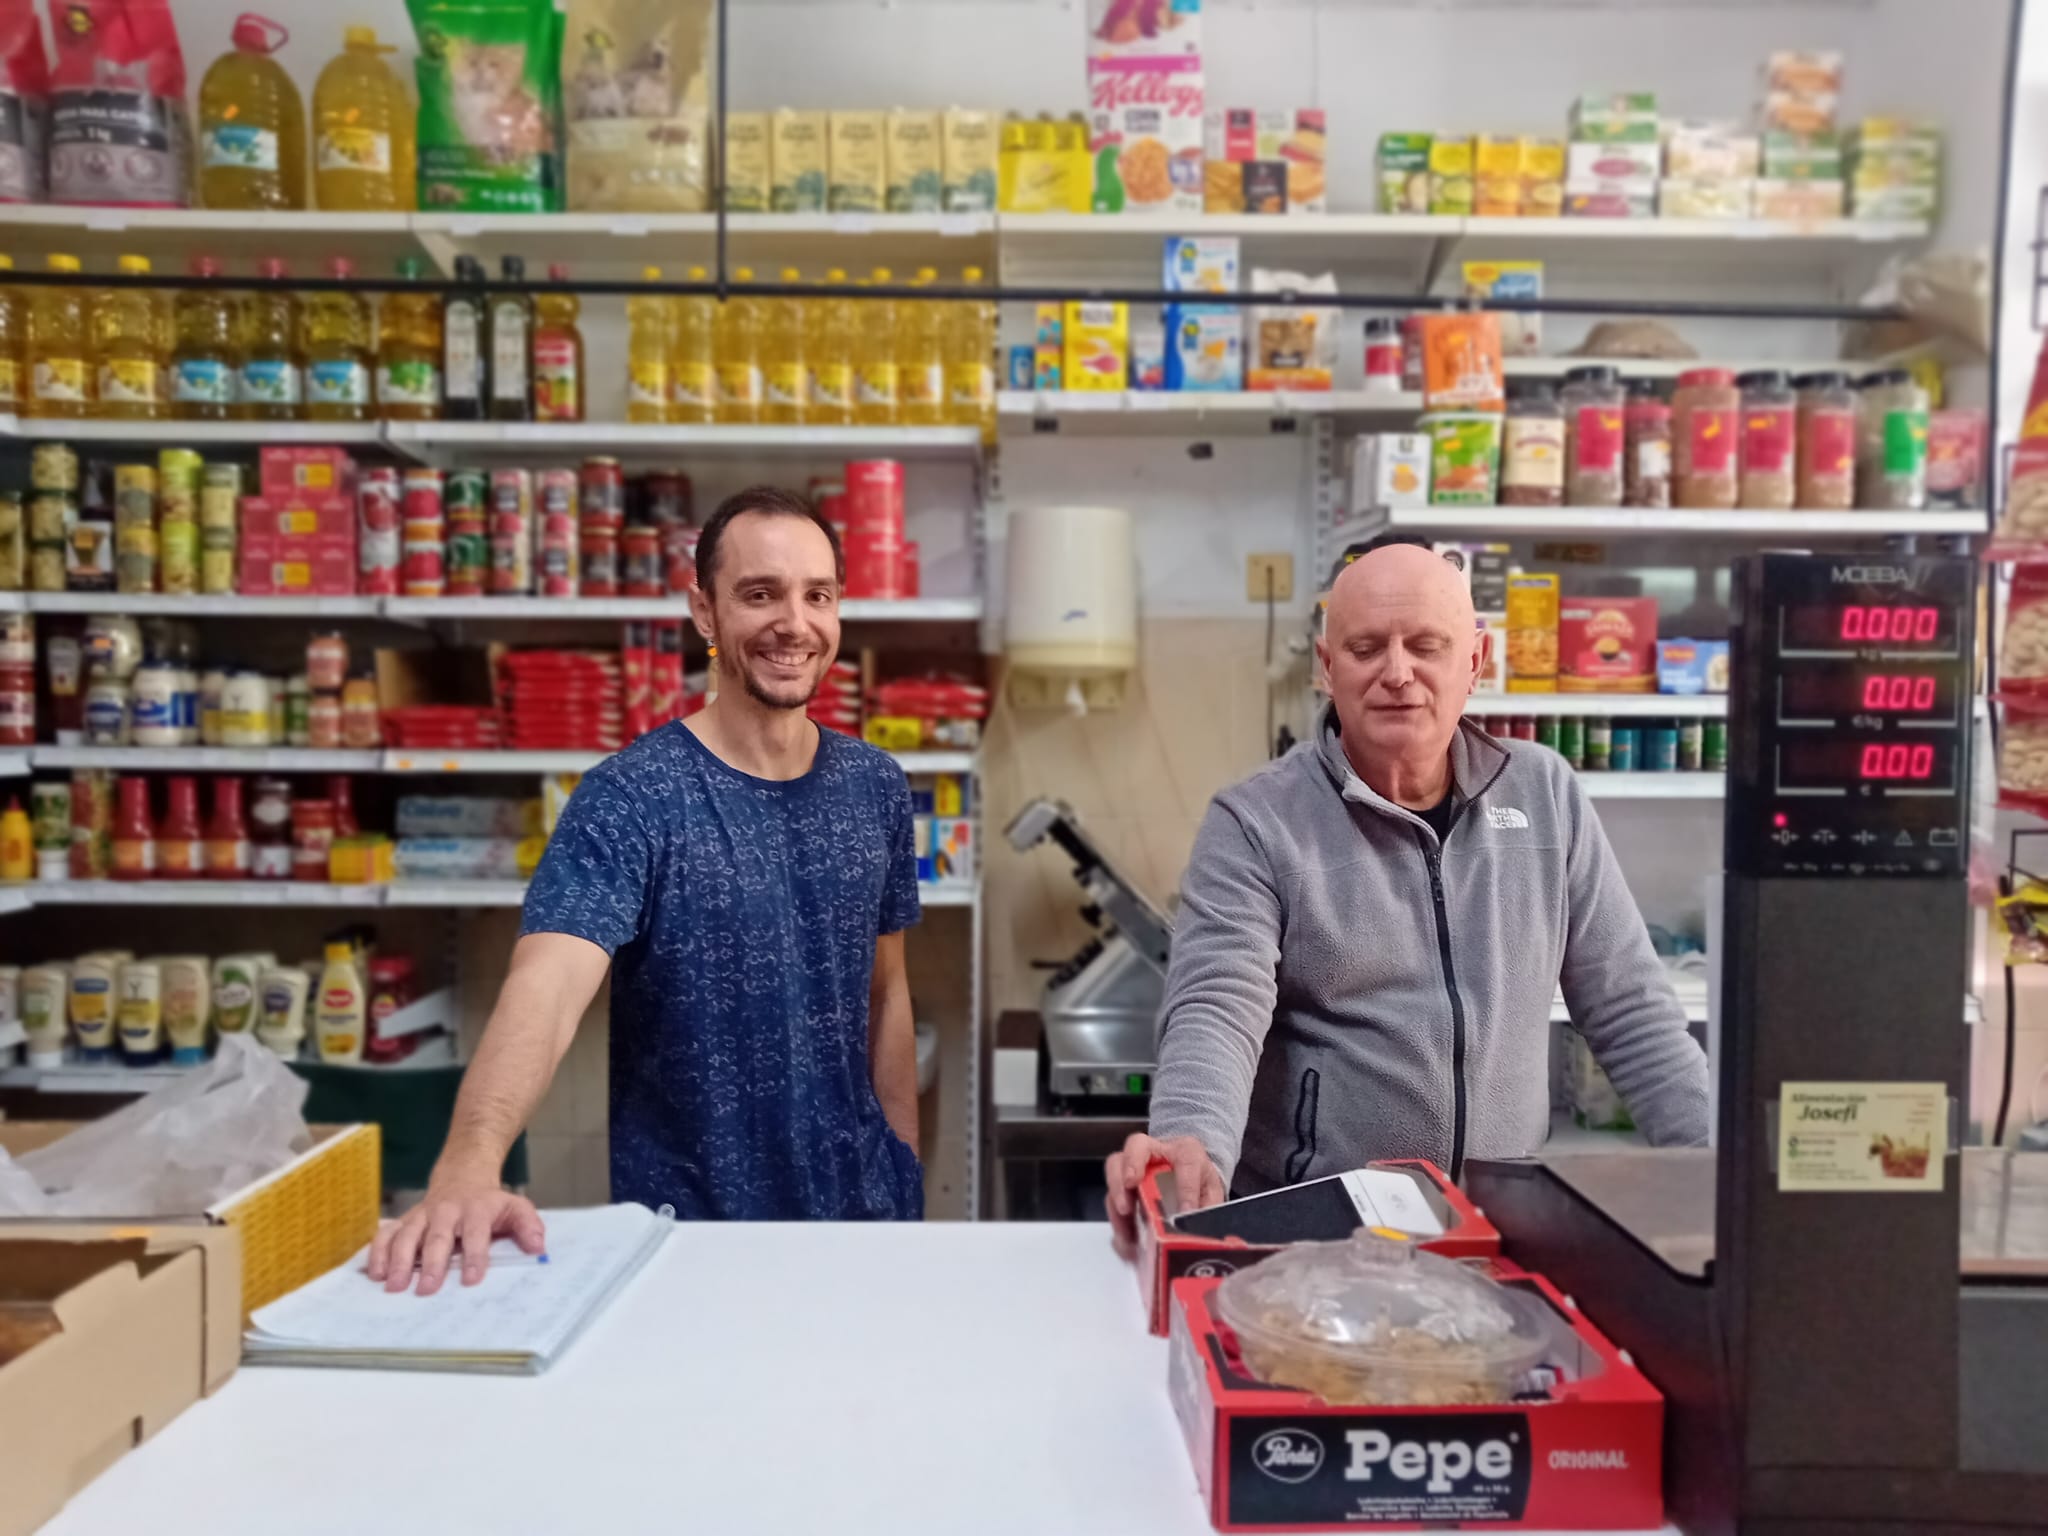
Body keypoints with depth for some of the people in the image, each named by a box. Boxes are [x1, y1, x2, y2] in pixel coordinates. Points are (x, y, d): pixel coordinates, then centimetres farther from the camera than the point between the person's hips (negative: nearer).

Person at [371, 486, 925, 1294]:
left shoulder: (875, 786, -1)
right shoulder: (629, 800, -17)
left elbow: (885, 989, 7)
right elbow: (545, 983, -32)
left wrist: (908, 1178, 7)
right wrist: (468, 1167, -48)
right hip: (689, 1227, -4)